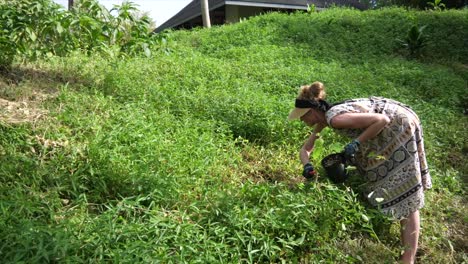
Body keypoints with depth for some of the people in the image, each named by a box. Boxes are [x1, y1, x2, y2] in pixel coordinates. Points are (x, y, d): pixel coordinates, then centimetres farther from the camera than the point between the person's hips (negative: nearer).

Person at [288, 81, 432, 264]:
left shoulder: (335, 118, -28)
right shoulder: (323, 119, 0)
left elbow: (382, 120, -31)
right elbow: (305, 149, 6)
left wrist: (356, 143, -30)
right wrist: (307, 165, -13)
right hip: (387, 131, 9)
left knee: (405, 192, -8)